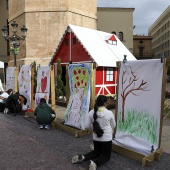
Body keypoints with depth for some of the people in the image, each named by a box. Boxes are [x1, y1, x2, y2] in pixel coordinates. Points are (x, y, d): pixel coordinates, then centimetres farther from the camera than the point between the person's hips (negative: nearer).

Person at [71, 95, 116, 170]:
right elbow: (113, 126, -2)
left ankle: (82, 157, 2)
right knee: (106, 155, 14)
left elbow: (87, 126, -5)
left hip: (96, 137, 4)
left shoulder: (91, 113, -11)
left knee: (96, 152, 27)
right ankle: (95, 163, -17)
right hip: (107, 138, -3)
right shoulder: (109, 113, -17)